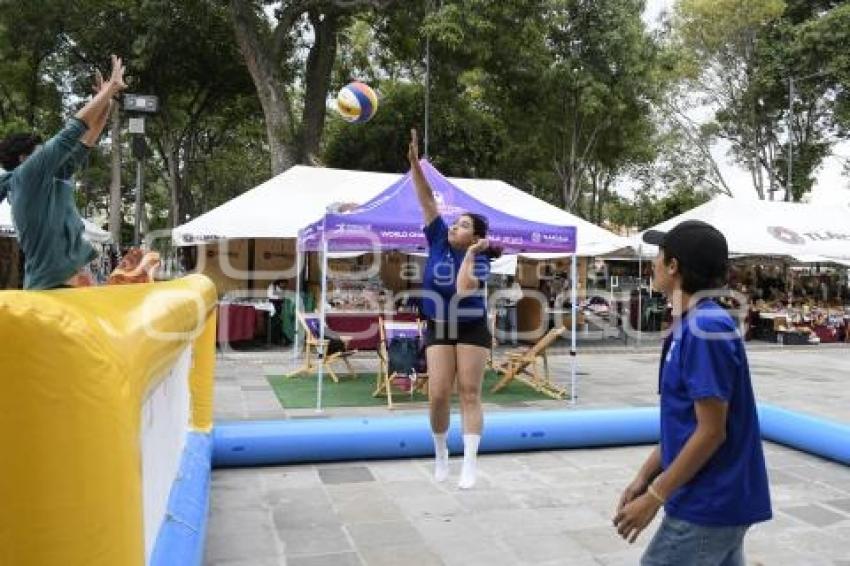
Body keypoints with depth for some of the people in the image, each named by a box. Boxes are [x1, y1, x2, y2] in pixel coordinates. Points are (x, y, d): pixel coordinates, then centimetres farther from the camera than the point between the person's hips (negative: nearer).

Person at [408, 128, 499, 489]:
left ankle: (470, 463, 3)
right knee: (438, 395, -3)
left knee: (470, 393, -1)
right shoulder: (438, 241, -4)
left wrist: (469, 254, -23)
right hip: (438, 330, 2)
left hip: (472, 329, -2)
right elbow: (427, 201, -9)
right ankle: (440, 453, 21)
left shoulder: (479, 260, -12)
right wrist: (414, 163, -16)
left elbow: (463, 288, -32)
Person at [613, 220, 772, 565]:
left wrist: (655, 496, -16)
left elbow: (711, 431, -22)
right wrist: (645, 476, 11)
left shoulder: (706, 329, -21)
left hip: (708, 507, -9)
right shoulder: (690, 327, 7)